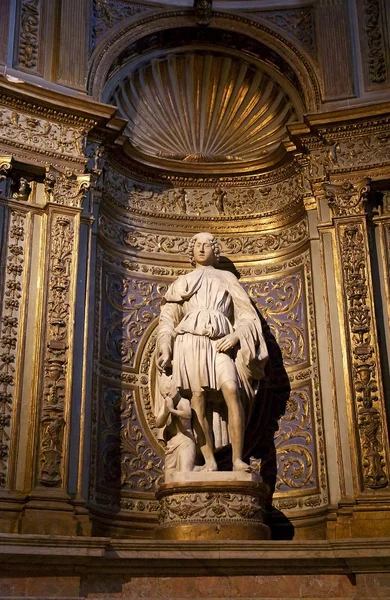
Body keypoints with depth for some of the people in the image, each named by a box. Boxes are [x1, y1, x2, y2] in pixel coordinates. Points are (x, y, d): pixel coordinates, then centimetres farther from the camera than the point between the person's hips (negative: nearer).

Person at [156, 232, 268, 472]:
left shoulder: (227, 278, 24)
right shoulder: (182, 283, 26)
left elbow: (248, 317, 16)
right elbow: (168, 319, 16)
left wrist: (235, 336, -5)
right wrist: (165, 350, -1)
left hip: (220, 342, -1)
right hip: (190, 341, 1)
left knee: (232, 390, -24)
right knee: (198, 397, -17)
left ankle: (237, 459, -25)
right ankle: (210, 460, -19)